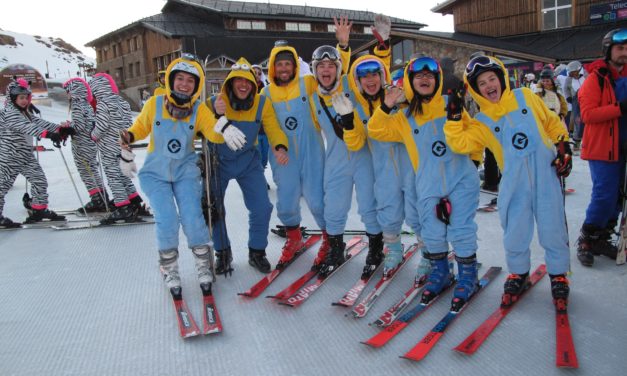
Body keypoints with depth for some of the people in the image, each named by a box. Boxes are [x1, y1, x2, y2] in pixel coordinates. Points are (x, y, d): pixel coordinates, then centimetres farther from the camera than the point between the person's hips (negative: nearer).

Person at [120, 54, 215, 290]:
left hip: (185, 171, 0)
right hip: (156, 172, 0)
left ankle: (203, 264, 11)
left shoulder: (199, 109, -11)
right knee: (166, 220, -13)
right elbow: (141, 127, 4)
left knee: (192, 217, -13)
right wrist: (129, 137, -15)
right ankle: (169, 269, 12)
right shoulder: (155, 104, -12)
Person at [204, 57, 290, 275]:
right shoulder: (215, 103, -18)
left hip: (248, 161, 1)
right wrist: (218, 117, -49)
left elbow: (274, 130, -16)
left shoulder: (262, 104, -13)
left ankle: (257, 252, 18)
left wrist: (280, 147, -37)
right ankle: (222, 253, 25)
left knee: (262, 208, -5)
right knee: (213, 210, 1)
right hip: (219, 162, -1)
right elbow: (213, 137, -29)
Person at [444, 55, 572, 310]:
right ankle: (519, 275, 32)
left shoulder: (526, 97, 4)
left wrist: (563, 147, 5)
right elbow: (459, 144, -12)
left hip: (546, 177, 0)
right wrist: (454, 116, -16)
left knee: (553, 233, 7)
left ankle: (558, 276, 30)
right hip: (515, 186, 0)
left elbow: (552, 123, 13)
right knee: (515, 236, 6)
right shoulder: (481, 123, 1)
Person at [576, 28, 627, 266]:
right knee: (605, 195, -11)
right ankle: (585, 241, 5)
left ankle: (601, 239, 23)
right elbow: (588, 114, -18)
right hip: (601, 148, -7)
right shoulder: (596, 79, -8)